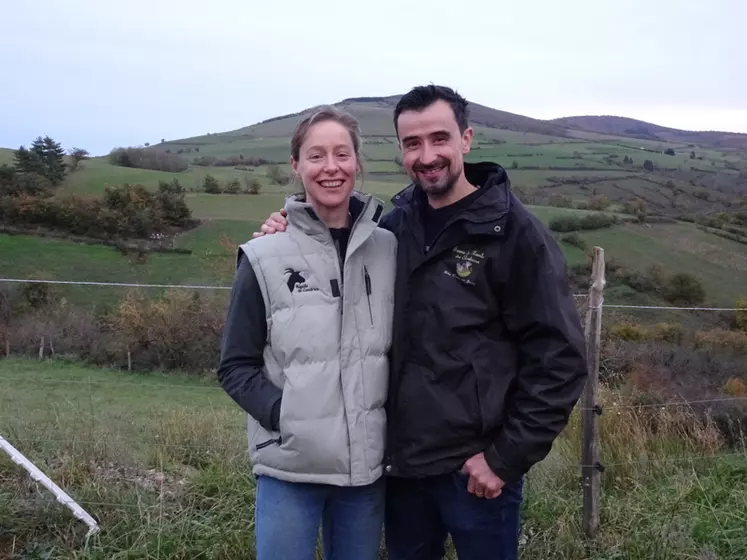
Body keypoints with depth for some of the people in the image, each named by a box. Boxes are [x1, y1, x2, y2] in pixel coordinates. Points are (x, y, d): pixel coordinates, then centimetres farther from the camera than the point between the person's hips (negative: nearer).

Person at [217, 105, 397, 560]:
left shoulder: (388, 249, 2)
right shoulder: (265, 258, -5)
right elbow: (236, 366, -1)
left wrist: (397, 425, 0)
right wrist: (285, 414, -15)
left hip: (368, 465, 3)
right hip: (290, 468, -2)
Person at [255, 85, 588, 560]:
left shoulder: (513, 231, -11)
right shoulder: (395, 225, 3)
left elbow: (559, 357, -12)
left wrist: (507, 457, -13)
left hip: (475, 468, -4)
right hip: (402, 462, 5)